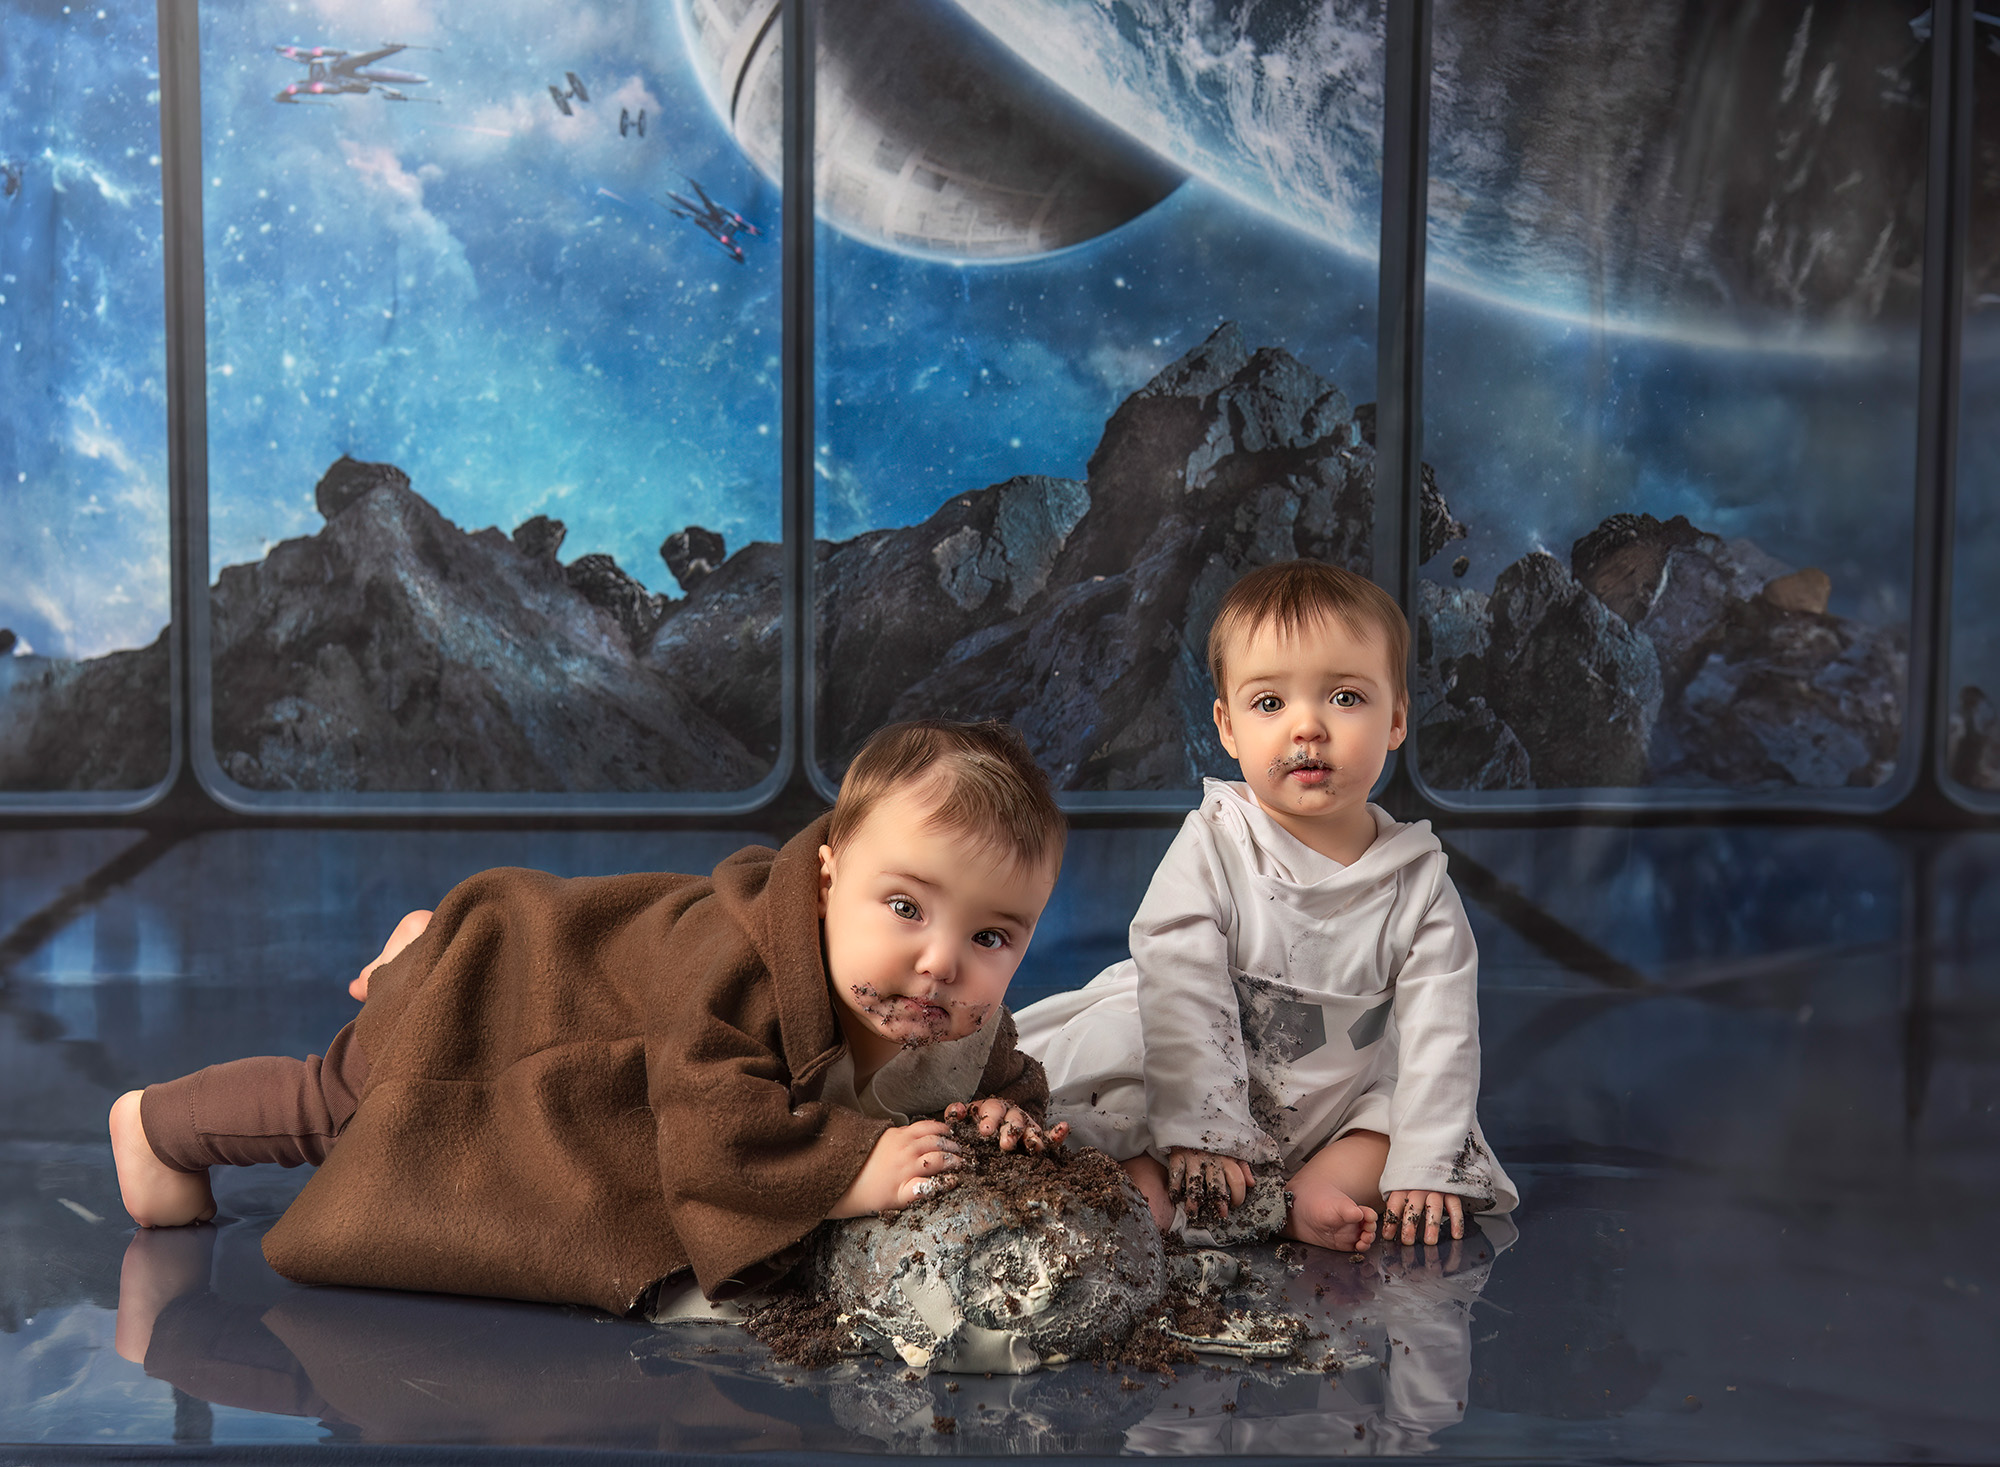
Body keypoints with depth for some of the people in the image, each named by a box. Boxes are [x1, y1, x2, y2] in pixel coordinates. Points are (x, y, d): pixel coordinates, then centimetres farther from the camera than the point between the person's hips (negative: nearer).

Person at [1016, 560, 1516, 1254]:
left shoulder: (1419, 880, -8)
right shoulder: (1211, 846, -14)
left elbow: (1439, 1034, -9)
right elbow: (1182, 996, -20)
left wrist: (1422, 1172, -17)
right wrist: (1200, 1138, -26)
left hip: (1334, 1110, 3)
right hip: (1197, 1094, -2)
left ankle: (1320, 1185, -25)